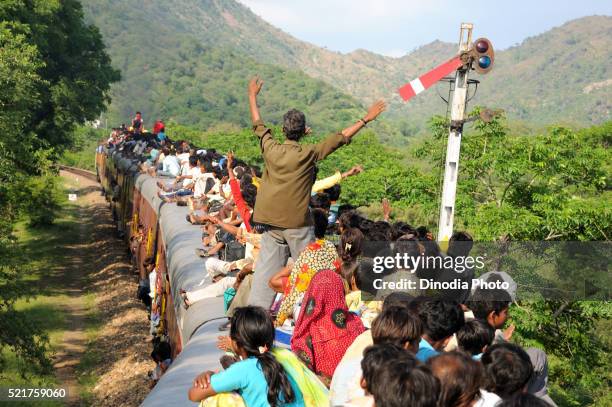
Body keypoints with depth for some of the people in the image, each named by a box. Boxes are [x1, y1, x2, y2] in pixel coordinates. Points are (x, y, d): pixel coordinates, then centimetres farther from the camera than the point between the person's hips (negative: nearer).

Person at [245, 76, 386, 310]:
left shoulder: (271, 149, -2)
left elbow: (258, 124, 15)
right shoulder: (309, 153, -11)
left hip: (272, 222, 4)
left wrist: (253, 95, 29)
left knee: (266, 269, 7)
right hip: (298, 223, -4)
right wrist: (366, 119, 2)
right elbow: (341, 138, -6)